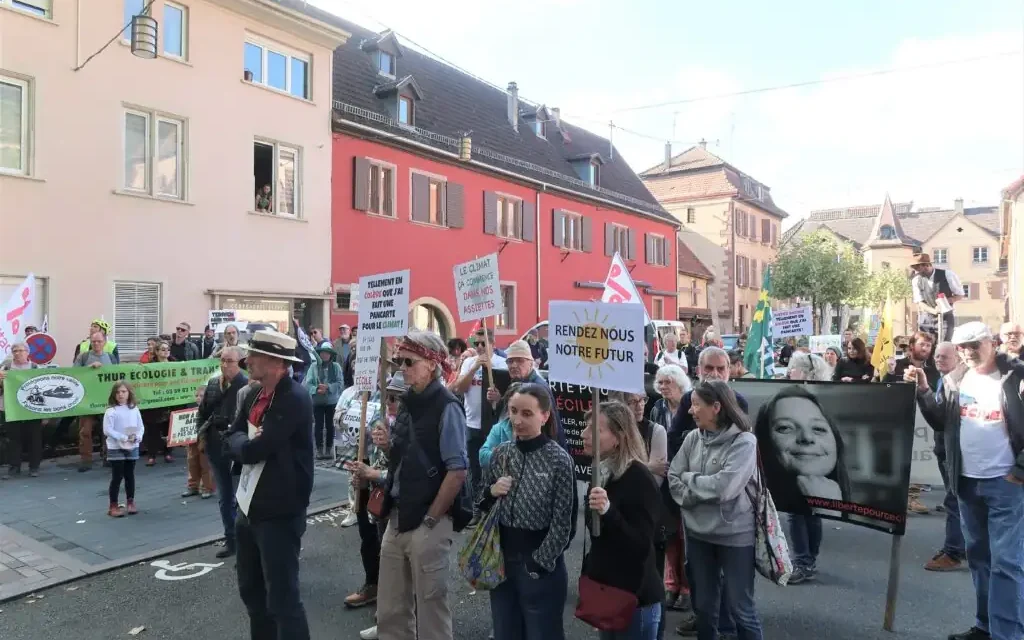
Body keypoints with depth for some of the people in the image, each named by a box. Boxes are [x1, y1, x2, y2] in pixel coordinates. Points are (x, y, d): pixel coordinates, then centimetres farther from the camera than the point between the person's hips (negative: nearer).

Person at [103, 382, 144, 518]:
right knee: (117, 477, 0)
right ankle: (113, 506, 9)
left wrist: (137, 437, -14)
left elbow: (141, 427, 6)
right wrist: (124, 438, -21)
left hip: (132, 447, 4)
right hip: (116, 448, -4)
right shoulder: (111, 411, -10)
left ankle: (130, 503, 23)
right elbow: (107, 430, -15)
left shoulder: (134, 409, 4)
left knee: (130, 475, 13)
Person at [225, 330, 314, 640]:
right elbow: (234, 438, 8)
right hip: (248, 507, 9)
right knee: (251, 590, 22)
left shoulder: (295, 399, -22)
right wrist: (248, 443, -11)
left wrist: (245, 445, -5)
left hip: (279, 513, -9)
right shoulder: (255, 395, 7)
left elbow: (254, 450, -25)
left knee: (282, 597, -2)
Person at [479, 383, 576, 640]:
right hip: (502, 560, 5)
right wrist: (491, 492, -9)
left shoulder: (559, 459, -14)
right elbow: (484, 506, 11)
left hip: (540, 566, -4)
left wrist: (540, 565, -11)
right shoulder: (501, 453, 0)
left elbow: (562, 523, -11)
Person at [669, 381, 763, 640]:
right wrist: (701, 492, -16)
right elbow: (673, 478, -1)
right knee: (703, 605, 19)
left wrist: (690, 479, -10)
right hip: (698, 532, 5)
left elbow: (723, 487, -24)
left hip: (735, 534, -5)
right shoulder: (693, 438, 0)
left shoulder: (744, 441, -15)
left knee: (740, 607, 9)